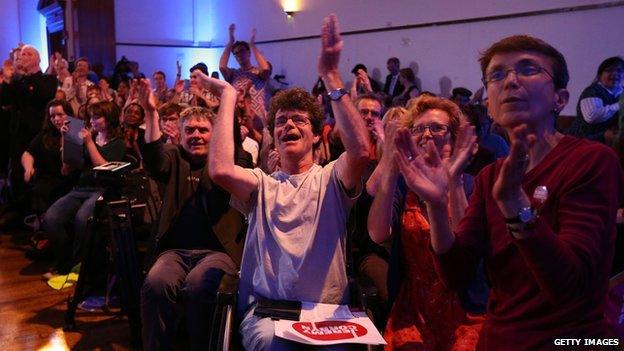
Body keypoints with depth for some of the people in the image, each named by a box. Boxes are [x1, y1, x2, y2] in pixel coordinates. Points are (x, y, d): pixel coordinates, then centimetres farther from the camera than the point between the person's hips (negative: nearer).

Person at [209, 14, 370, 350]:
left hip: (326, 310, 1)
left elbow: (360, 151, -17)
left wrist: (331, 76, -18)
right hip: (266, 308, 0)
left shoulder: (330, 179, 6)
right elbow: (220, 170, -14)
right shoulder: (261, 183, 9)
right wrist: (228, 98, -4)